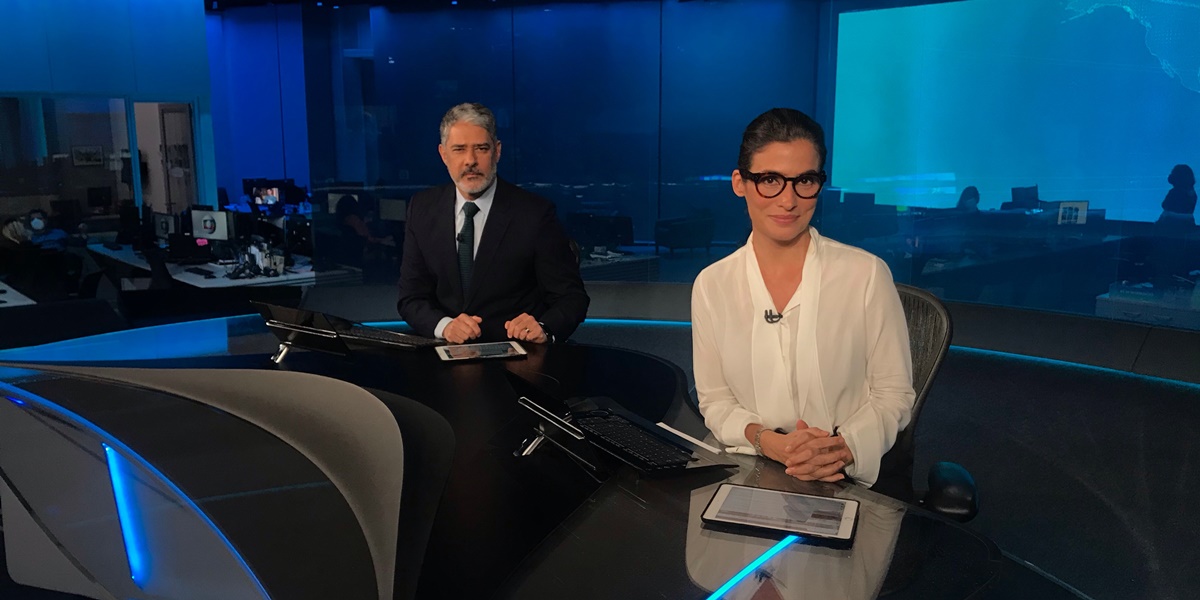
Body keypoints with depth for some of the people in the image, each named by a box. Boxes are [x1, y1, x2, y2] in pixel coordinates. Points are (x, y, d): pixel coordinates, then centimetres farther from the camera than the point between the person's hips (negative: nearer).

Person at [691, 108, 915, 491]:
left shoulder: (867, 275, -5)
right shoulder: (711, 286, 1)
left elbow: (894, 395, 2)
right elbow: (715, 401, 7)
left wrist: (843, 448, -16)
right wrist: (766, 441, -12)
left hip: (849, 481, -1)